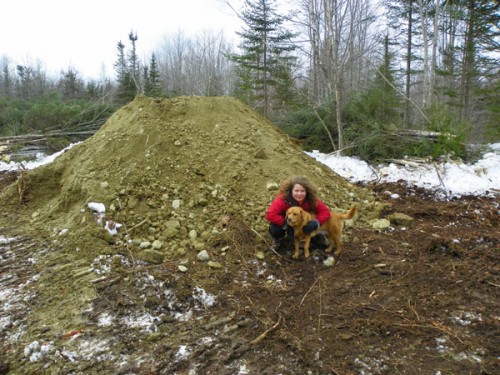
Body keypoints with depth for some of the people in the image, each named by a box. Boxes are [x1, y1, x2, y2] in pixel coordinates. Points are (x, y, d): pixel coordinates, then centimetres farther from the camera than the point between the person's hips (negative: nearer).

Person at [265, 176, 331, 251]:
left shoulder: (311, 199, -26)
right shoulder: (283, 199, -37)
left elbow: (325, 211, -20)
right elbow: (270, 214, -44)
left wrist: (316, 223, -36)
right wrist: (286, 225, -42)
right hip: (286, 222, -2)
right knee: (275, 229, -33)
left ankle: (315, 235, 13)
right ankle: (279, 240, 5)